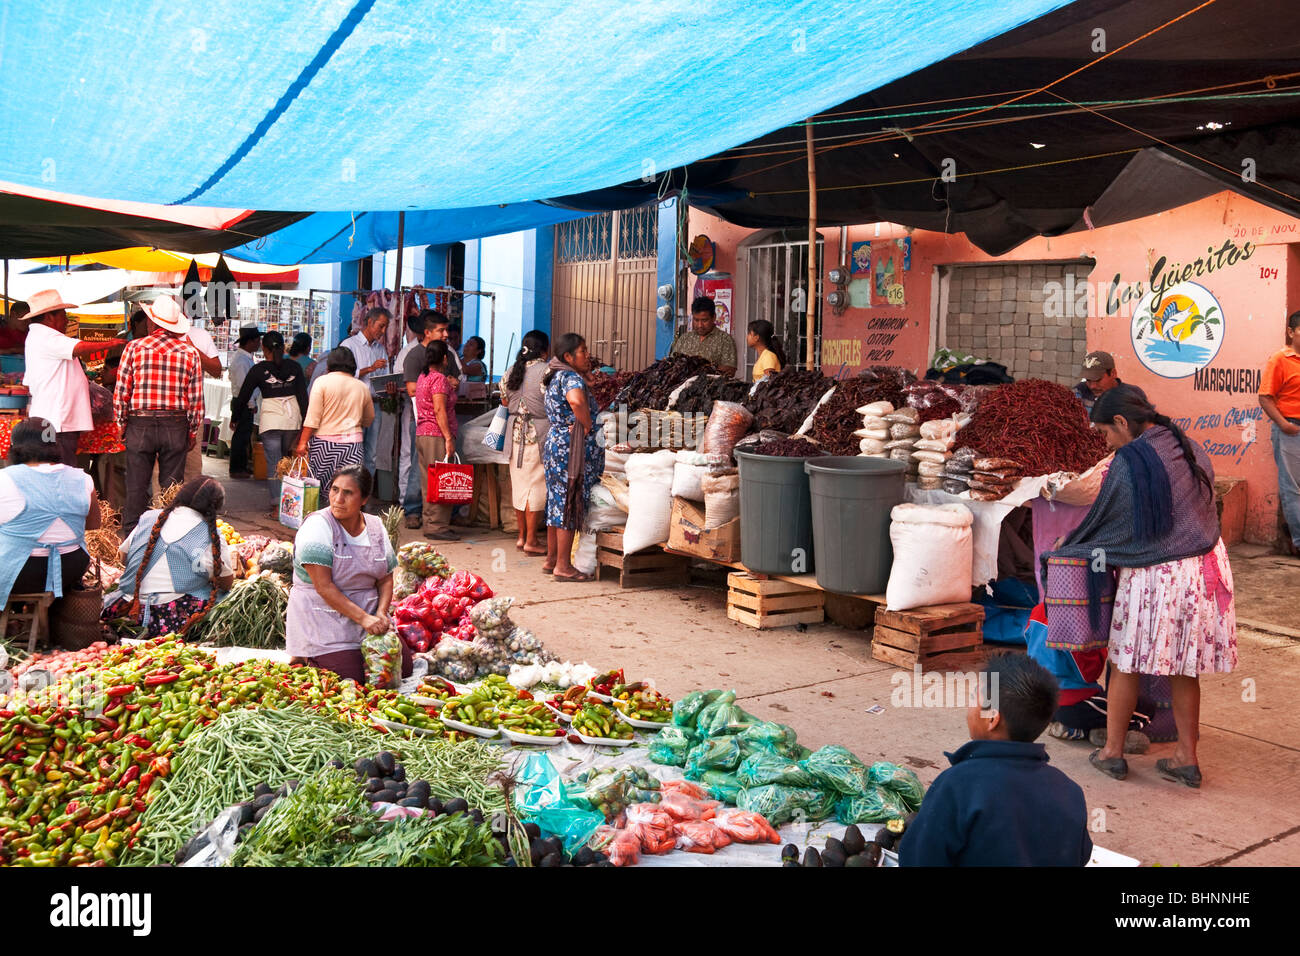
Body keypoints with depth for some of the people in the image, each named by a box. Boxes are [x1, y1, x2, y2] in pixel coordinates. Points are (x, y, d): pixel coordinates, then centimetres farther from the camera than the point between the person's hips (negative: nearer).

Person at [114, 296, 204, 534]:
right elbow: (196, 399, 2)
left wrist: (122, 425, 10)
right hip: (176, 425, 1)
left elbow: (121, 392, -2)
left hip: (140, 424, -1)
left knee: (136, 487, 6)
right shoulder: (190, 353, 1)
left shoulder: (135, 347, -2)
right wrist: (193, 432, 11)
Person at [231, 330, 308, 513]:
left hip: (271, 420, -3)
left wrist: (234, 415, 20)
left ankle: (277, 504, -5)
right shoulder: (294, 367, 4)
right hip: (293, 419, 3)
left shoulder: (259, 369, -2)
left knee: (273, 463, -1)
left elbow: (243, 397, 4)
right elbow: (303, 396, 3)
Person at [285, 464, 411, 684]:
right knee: (351, 679, -17)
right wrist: (363, 618, -25)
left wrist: (381, 614, -11)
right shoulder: (317, 526, -14)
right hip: (323, 620, -6)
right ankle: (305, 658, 12)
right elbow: (324, 586, -20)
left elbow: (386, 579, 8)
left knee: (403, 668, -1)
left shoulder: (375, 527, 5)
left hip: (369, 618, 6)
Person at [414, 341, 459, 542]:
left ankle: (430, 523, 15)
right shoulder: (439, 379, -11)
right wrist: (448, 438, -19)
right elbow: (440, 410, -18)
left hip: (421, 433, 10)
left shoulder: (423, 377, 17)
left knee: (428, 483, 11)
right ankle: (438, 526, -6)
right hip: (436, 436, -10)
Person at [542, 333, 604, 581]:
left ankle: (552, 560, 23)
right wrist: (588, 426, -23)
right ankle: (563, 566, 1)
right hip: (571, 449, -10)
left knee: (558, 504, 15)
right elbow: (576, 400, -38)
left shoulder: (556, 378, 16)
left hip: (555, 444, 10)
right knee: (570, 505, -4)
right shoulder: (572, 378, -15)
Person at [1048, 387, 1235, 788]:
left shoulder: (1130, 462, -15)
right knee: (1184, 669, 15)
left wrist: (1060, 552, 7)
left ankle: (1113, 752, 18)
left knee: (1126, 665, 8)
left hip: (1151, 575, -7)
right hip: (1203, 571, 7)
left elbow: (1101, 522, -8)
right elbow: (1204, 511, 16)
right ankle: (1187, 758, 21)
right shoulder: (1190, 451, 6)